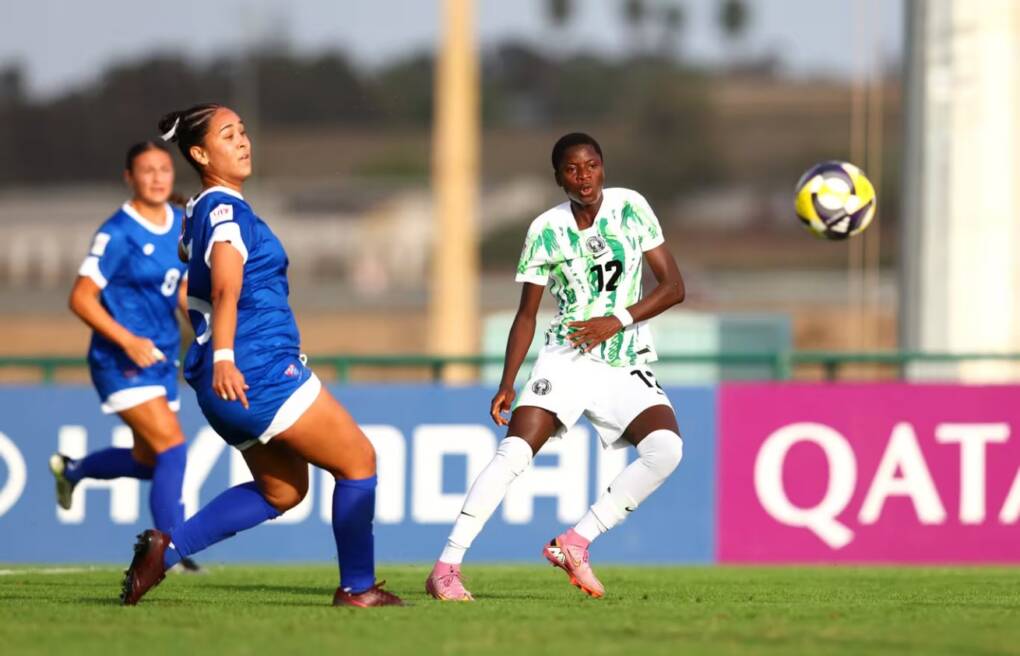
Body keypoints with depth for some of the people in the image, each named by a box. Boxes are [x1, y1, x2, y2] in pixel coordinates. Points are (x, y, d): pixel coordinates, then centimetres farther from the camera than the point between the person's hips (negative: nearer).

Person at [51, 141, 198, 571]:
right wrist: (127, 340, -24)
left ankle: (71, 470, 42)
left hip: (161, 359, 8)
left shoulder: (181, 226, 8)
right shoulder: (118, 234, -15)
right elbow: (81, 298, -15)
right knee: (172, 448, -18)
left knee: (149, 463, 16)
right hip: (121, 362, -8)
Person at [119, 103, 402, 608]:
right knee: (358, 460, 2)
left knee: (282, 490, 19)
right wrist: (224, 358, -41)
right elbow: (226, 288, -28)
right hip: (259, 371, -10)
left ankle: (168, 546, 5)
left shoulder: (197, 213, 16)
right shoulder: (226, 210, -13)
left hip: (230, 378, 10)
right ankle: (357, 588, 8)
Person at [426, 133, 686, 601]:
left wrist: (617, 321, -15)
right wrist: (507, 385, 0)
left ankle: (575, 544, -15)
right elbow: (527, 314, 9)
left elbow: (673, 286, -1)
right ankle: (446, 566, -17)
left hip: (627, 367, 1)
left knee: (665, 447, -26)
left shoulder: (630, 208, 0)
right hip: (566, 360, -1)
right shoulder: (545, 230, 2)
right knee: (514, 452, -21)